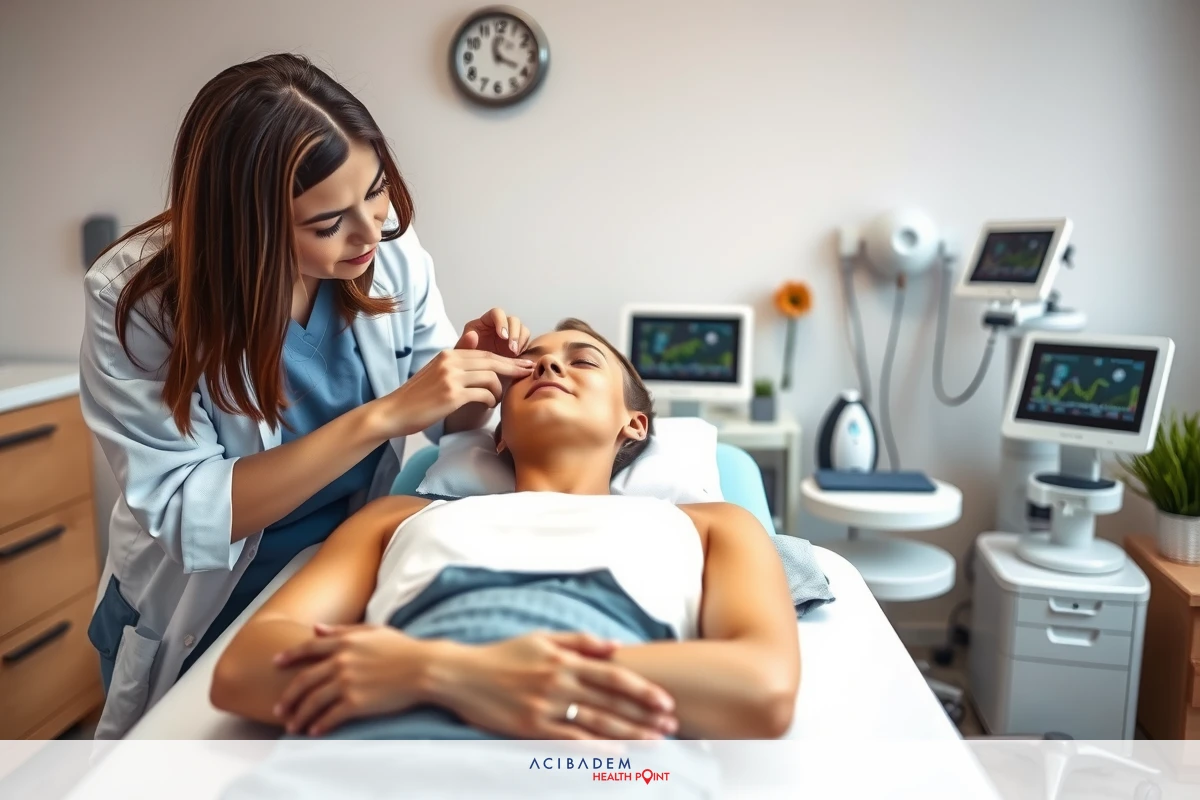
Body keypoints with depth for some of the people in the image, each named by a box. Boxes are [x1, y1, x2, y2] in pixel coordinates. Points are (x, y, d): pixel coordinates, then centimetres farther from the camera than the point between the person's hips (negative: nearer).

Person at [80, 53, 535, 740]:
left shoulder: (390, 248, -17)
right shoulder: (138, 296, -26)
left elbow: (446, 420, -4)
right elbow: (184, 516, -31)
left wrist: (477, 380, -28)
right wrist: (381, 417, -38)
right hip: (201, 617, -1)